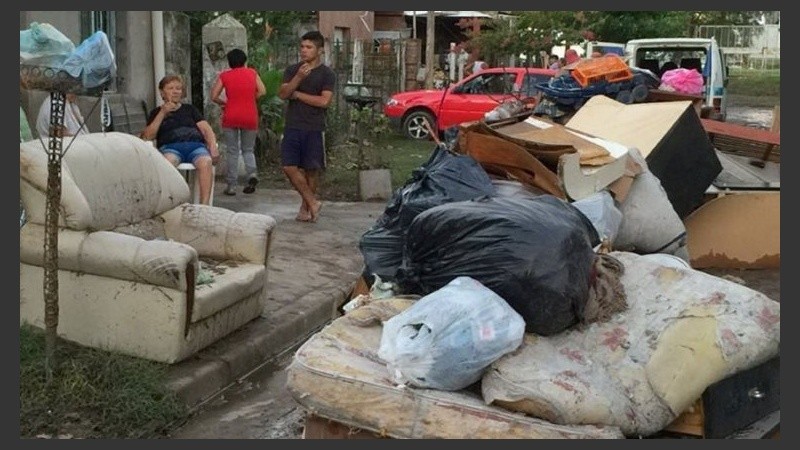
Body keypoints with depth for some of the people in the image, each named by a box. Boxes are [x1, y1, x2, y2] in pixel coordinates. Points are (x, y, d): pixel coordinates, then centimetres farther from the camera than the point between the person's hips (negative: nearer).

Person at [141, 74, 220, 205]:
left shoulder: (189, 109, 30)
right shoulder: (156, 112, 26)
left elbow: (206, 129, 17)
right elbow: (147, 137, 11)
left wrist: (213, 147, -3)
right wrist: (162, 113, 7)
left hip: (196, 144, 1)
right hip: (170, 146, -1)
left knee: (206, 162, -37)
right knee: (168, 162, -40)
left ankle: (204, 205, -43)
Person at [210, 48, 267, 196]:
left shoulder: (224, 76, 1)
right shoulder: (252, 73, 5)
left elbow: (214, 97, 0)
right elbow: (262, 91, 2)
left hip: (231, 117, -1)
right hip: (250, 117, 1)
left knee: (232, 152, 7)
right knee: (248, 149, 15)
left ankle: (232, 185, 5)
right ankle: (252, 173, -13)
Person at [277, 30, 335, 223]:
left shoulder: (327, 74, -1)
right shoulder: (292, 70, 10)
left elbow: (324, 101, -14)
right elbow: (282, 94, -3)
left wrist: (297, 94, -7)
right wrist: (298, 78, -17)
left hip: (314, 129, -3)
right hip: (292, 127, 3)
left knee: (312, 169, 3)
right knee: (289, 167, -6)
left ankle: (306, 206, 19)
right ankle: (313, 202, 5)